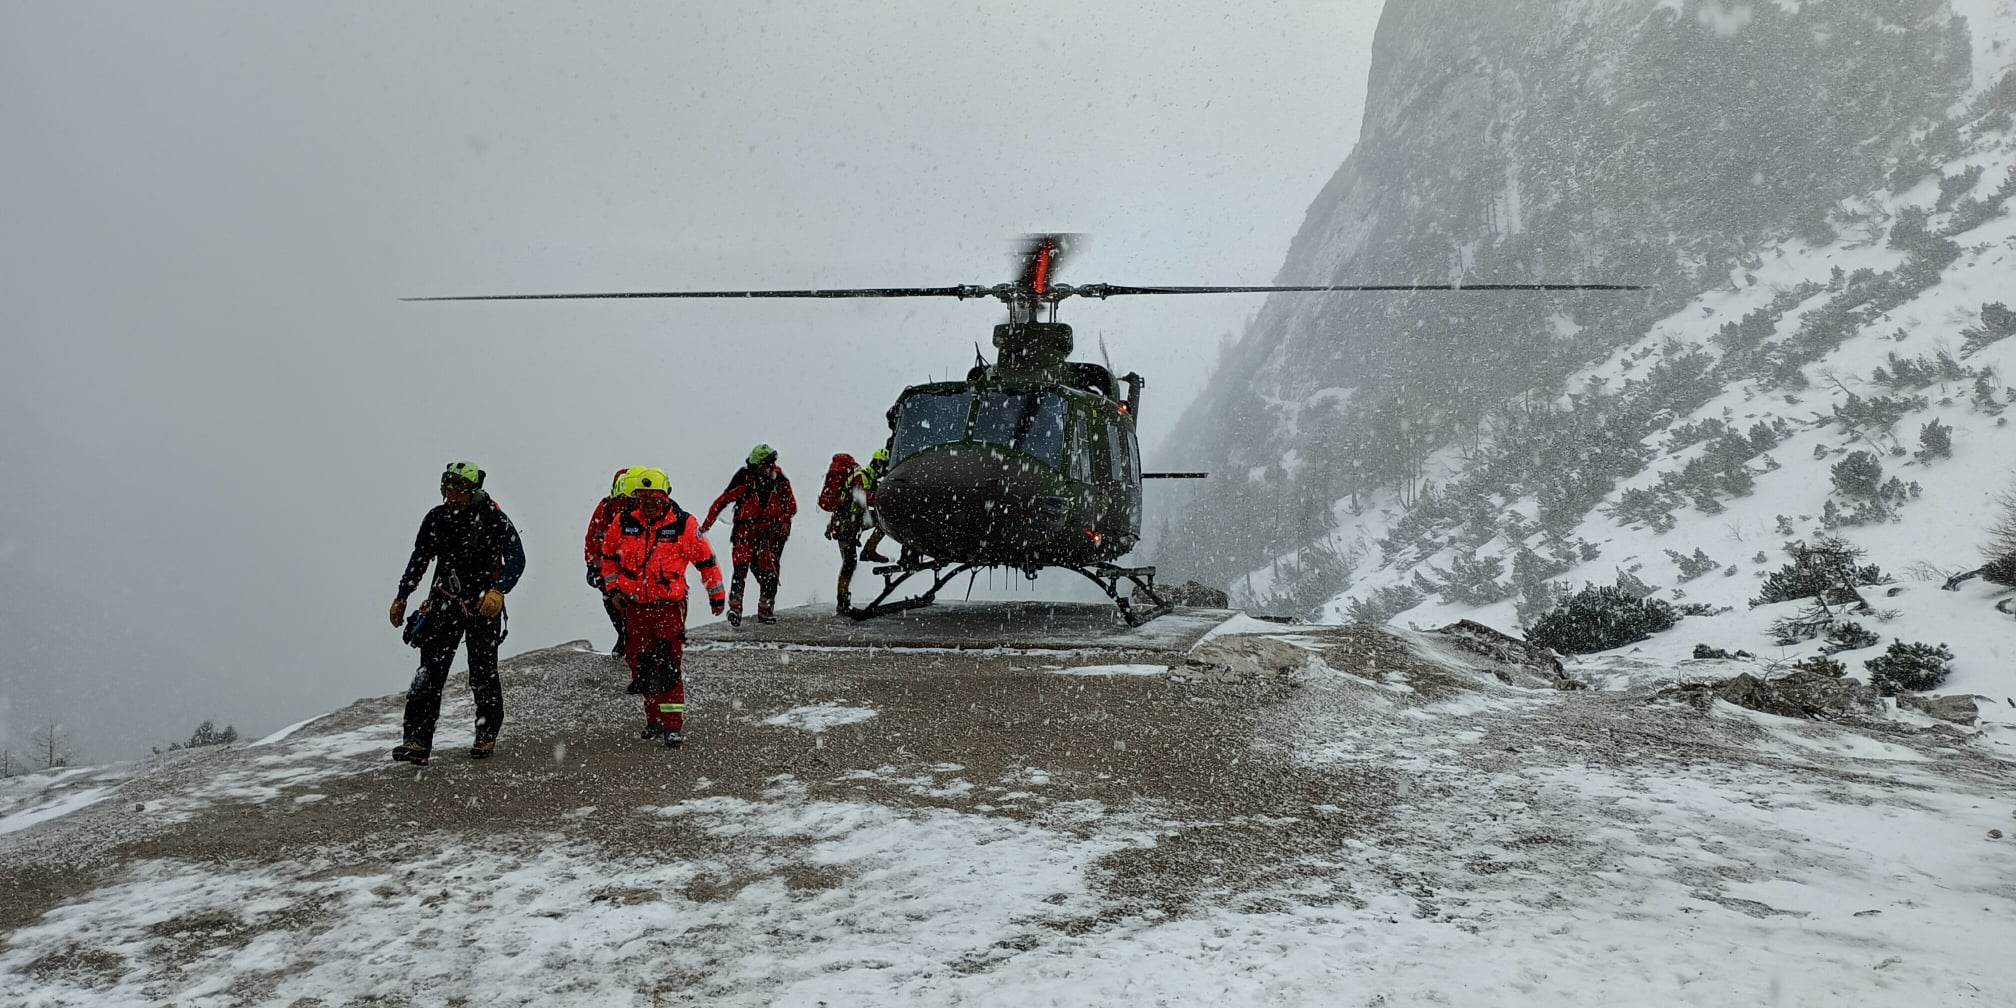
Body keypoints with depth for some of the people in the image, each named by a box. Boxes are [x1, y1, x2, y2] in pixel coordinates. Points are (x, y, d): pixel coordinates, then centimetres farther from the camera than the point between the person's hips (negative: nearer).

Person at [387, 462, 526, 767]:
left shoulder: (493, 519, -11)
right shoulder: (436, 518, 3)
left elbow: (516, 558, -13)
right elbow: (419, 559, 16)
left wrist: (499, 590, -28)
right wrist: (401, 597, 19)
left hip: (483, 606, -3)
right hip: (444, 604, 3)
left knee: (483, 675, 4)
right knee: (429, 672, -8)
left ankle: (487, 738, 22)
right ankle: (418, 742, -10)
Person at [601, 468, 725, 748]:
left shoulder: (683, 524, -8)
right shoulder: (624, 522, 0)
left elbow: (705, 559, 2)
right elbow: (609, 554, 17)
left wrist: (716, 595, 7)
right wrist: (614, 587, 9)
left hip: (670, 605, -4)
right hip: (634, 606, 4)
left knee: (669, 666, -10)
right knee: (641, 666, 10)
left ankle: (674, 725, -7)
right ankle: (655, 721, 24)